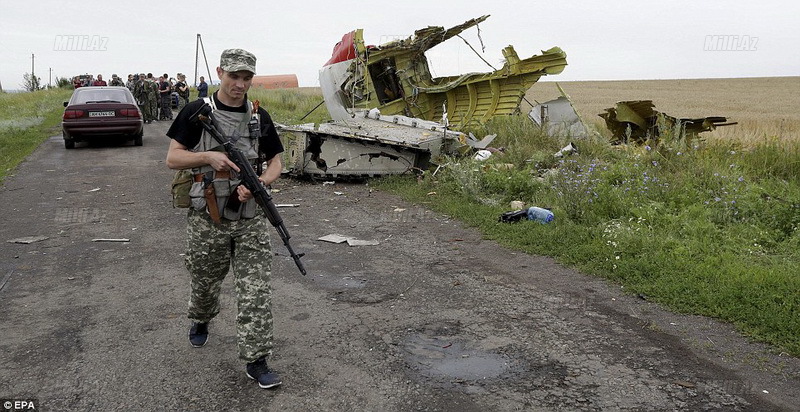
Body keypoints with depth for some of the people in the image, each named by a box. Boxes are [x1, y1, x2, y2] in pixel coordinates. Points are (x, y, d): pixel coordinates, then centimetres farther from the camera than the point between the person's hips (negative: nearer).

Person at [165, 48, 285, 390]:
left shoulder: (260, 117, 6)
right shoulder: (196, 112, -2)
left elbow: (275, 163, 9)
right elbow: (172, 159, -2)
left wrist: (258, 184, -12)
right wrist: (208, 157, -20)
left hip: (251, 217, 1)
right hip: (208, 217, -1)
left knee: (256, 291, -2)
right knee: (205, 282, 18)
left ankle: (256, 360, 6)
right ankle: (200, 321, 50)